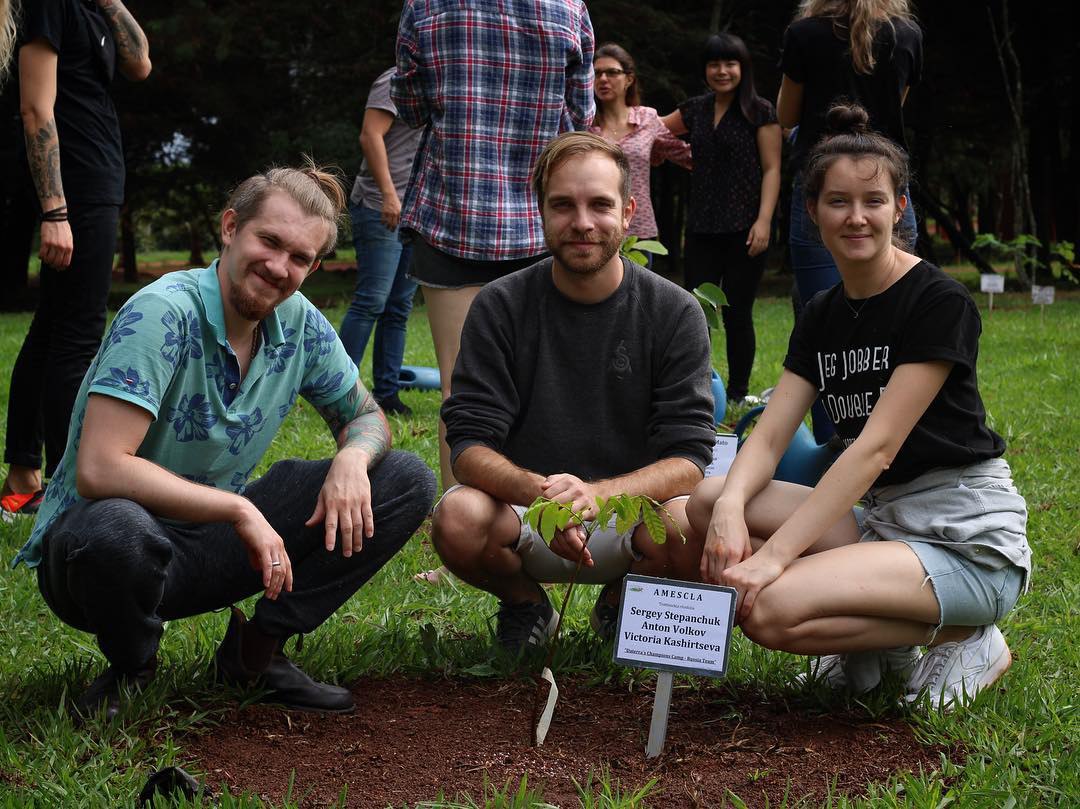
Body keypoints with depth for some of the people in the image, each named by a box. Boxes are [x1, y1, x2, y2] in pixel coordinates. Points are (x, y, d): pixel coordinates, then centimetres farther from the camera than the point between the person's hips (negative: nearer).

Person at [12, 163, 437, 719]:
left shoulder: (301, 325, -3)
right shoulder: (163, 313, -23)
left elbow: (364, 417, 10)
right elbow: (99, 470, -31)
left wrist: (352, 459, -15)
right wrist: (239, 510, -29)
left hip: (209, 543, 6)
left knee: (406, 482, -3)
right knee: (112, 529, -44)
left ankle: (255, 651, 2)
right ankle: (130, 668, -7)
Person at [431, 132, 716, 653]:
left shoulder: (675, 313, -5)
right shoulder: (500, 307, -4)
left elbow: (688, 459, -12)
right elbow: (469, 445, -11)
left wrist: (595, 494, -32)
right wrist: (536, 490, -33)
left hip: (630, 514, 0)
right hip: (522, 520, 0)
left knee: (688, 528, -33)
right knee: (458, 520, -32)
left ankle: (620, 605, 5)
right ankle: (526, 607, 5)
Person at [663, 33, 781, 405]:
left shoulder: (760, 112, -1)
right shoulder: (695, 110, 12)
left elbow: (771, 169, -5)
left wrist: (764, 220, -14)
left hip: (744, 230, -4)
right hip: (702, 230, 4)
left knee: (736, 314, 1)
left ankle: (737, 395, 13)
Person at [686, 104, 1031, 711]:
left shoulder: (941, 302, -13)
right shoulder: (822, 317, 10)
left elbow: (877, 445, -20)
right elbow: (769, 436, 0)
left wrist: (773, 554, -27)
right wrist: (730, 509, -23)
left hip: (970, 544, -7)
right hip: (882, 519, 8)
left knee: (770, 609, -27)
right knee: (708, 503, -9)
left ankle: (963, 638, -3)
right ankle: (879, 641, 1)